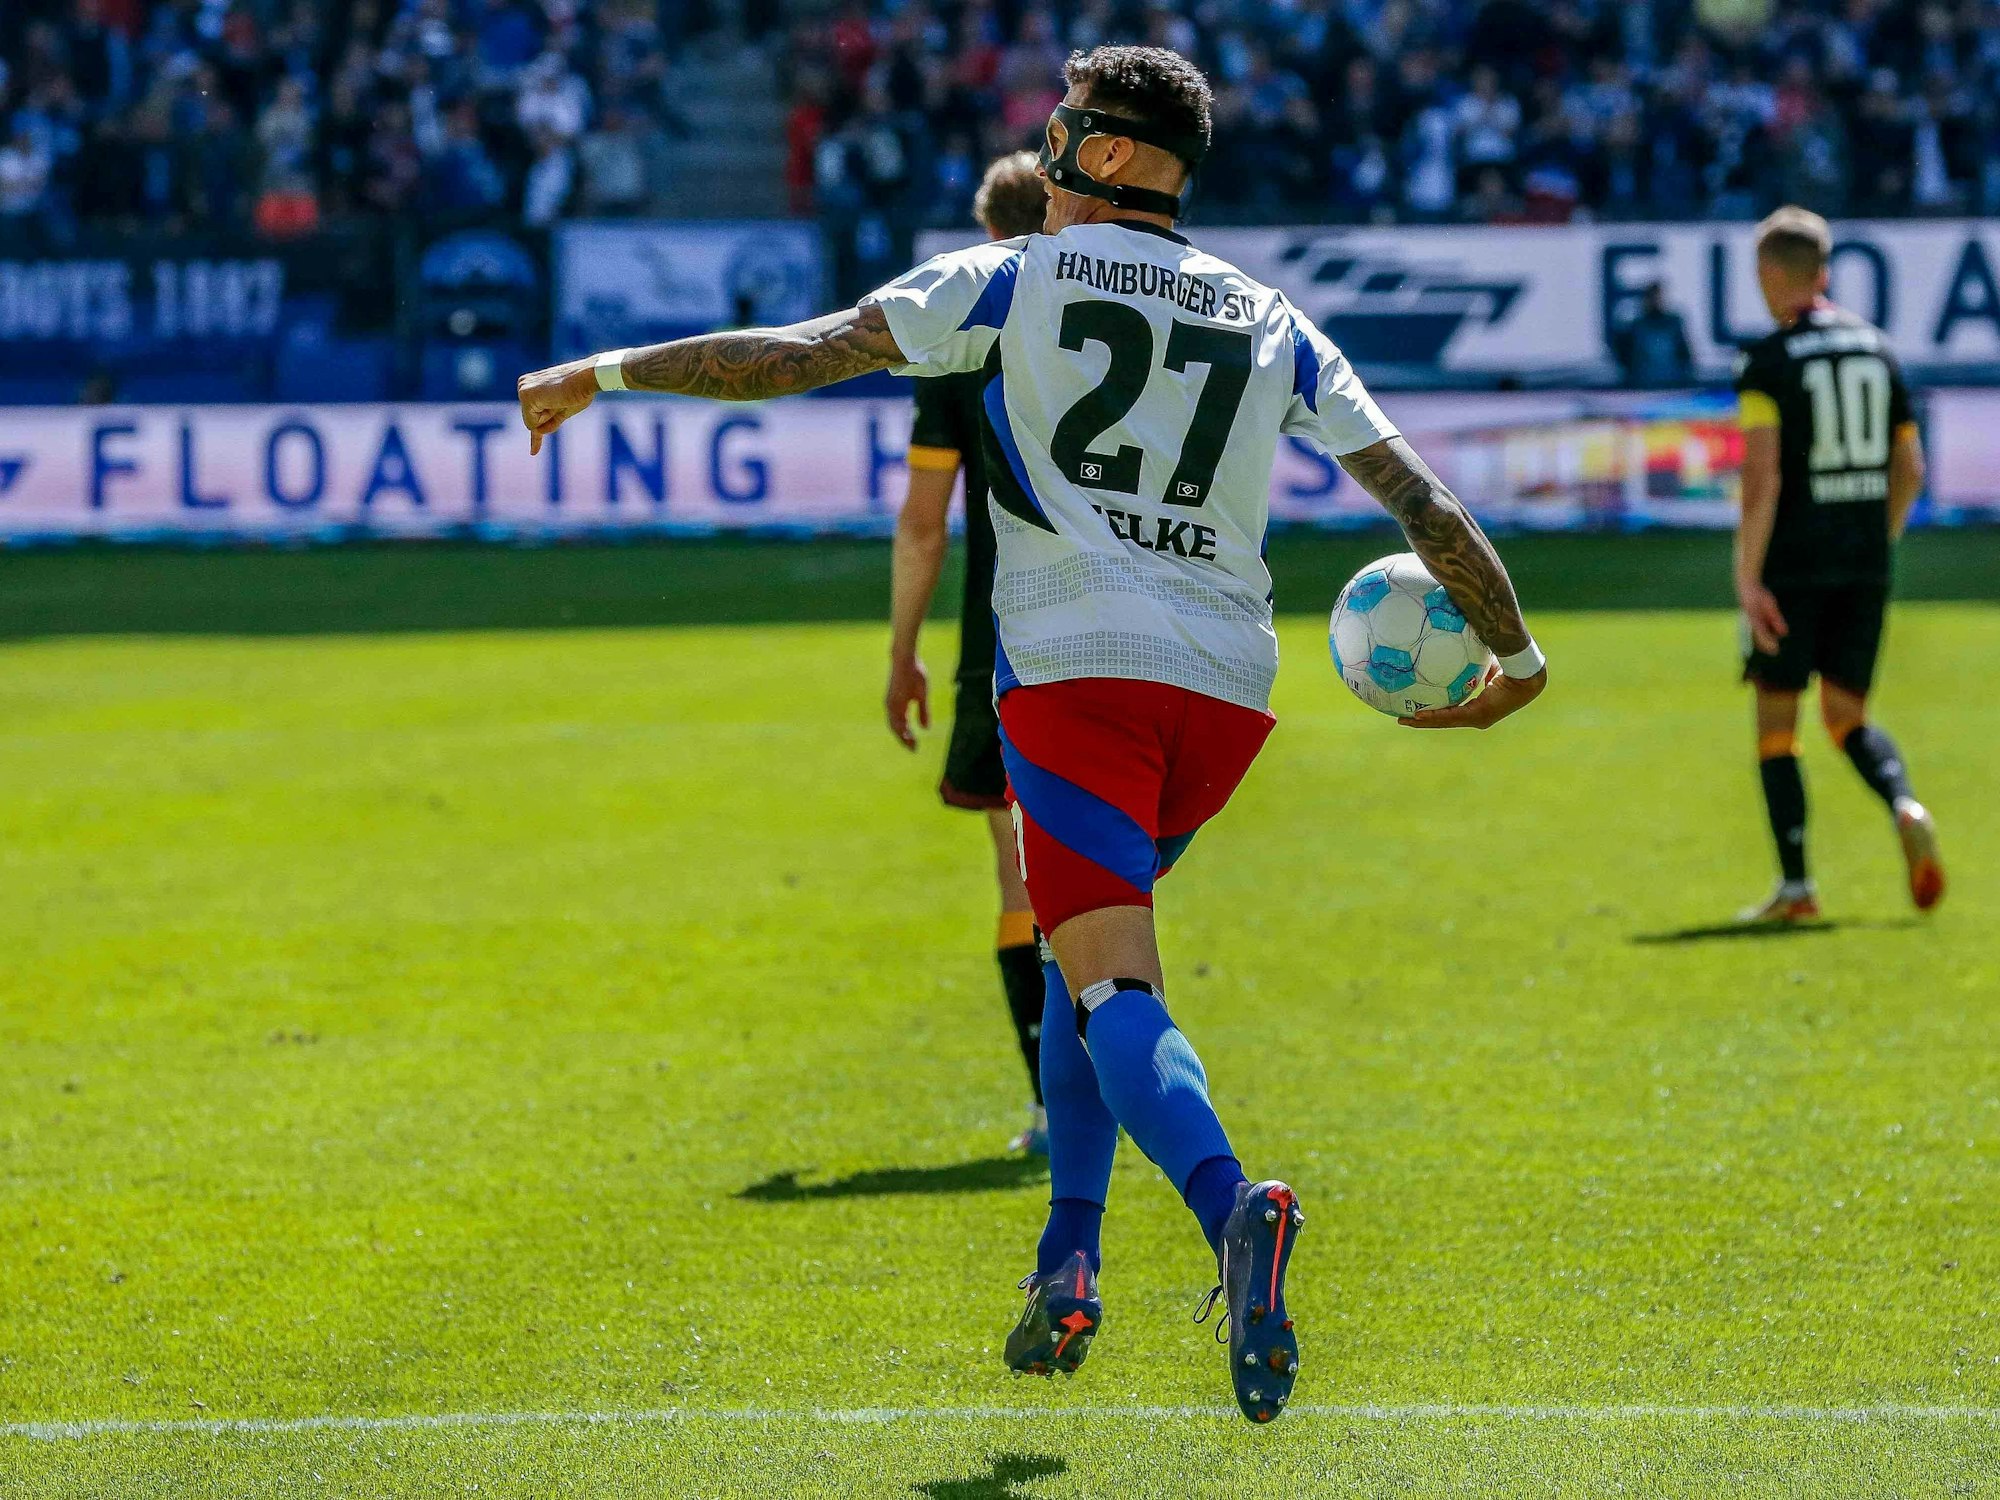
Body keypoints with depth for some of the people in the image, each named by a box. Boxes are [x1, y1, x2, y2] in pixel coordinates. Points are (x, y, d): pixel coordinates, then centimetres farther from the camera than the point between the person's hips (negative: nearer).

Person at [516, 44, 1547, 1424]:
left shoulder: (1013, 281, 5)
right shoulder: (1274, 325, 15)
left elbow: (803, 354, 1)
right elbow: (1422, 500, 12)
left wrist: (609, 374, 10)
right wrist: (1515, 657, 23)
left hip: (1075, 666, -5)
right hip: (1230, 686, 5)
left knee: (1111, 982, -14)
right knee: (1093, 945, 23)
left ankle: (1229, 1204, -42)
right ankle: (1067, 1270, 15)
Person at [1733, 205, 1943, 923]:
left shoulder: (1767, 362, -8)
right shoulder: (1877, 349, 9)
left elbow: (1762, 477, -17)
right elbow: (1910, 469, 12)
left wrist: (1747, 578, -17)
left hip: (1793, 566, -5)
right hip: (1866, 566, 5)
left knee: (1775, 721, 6)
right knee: (1847, 717, 14)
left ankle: (1795, 885, 2)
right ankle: (1906, 808, -16)